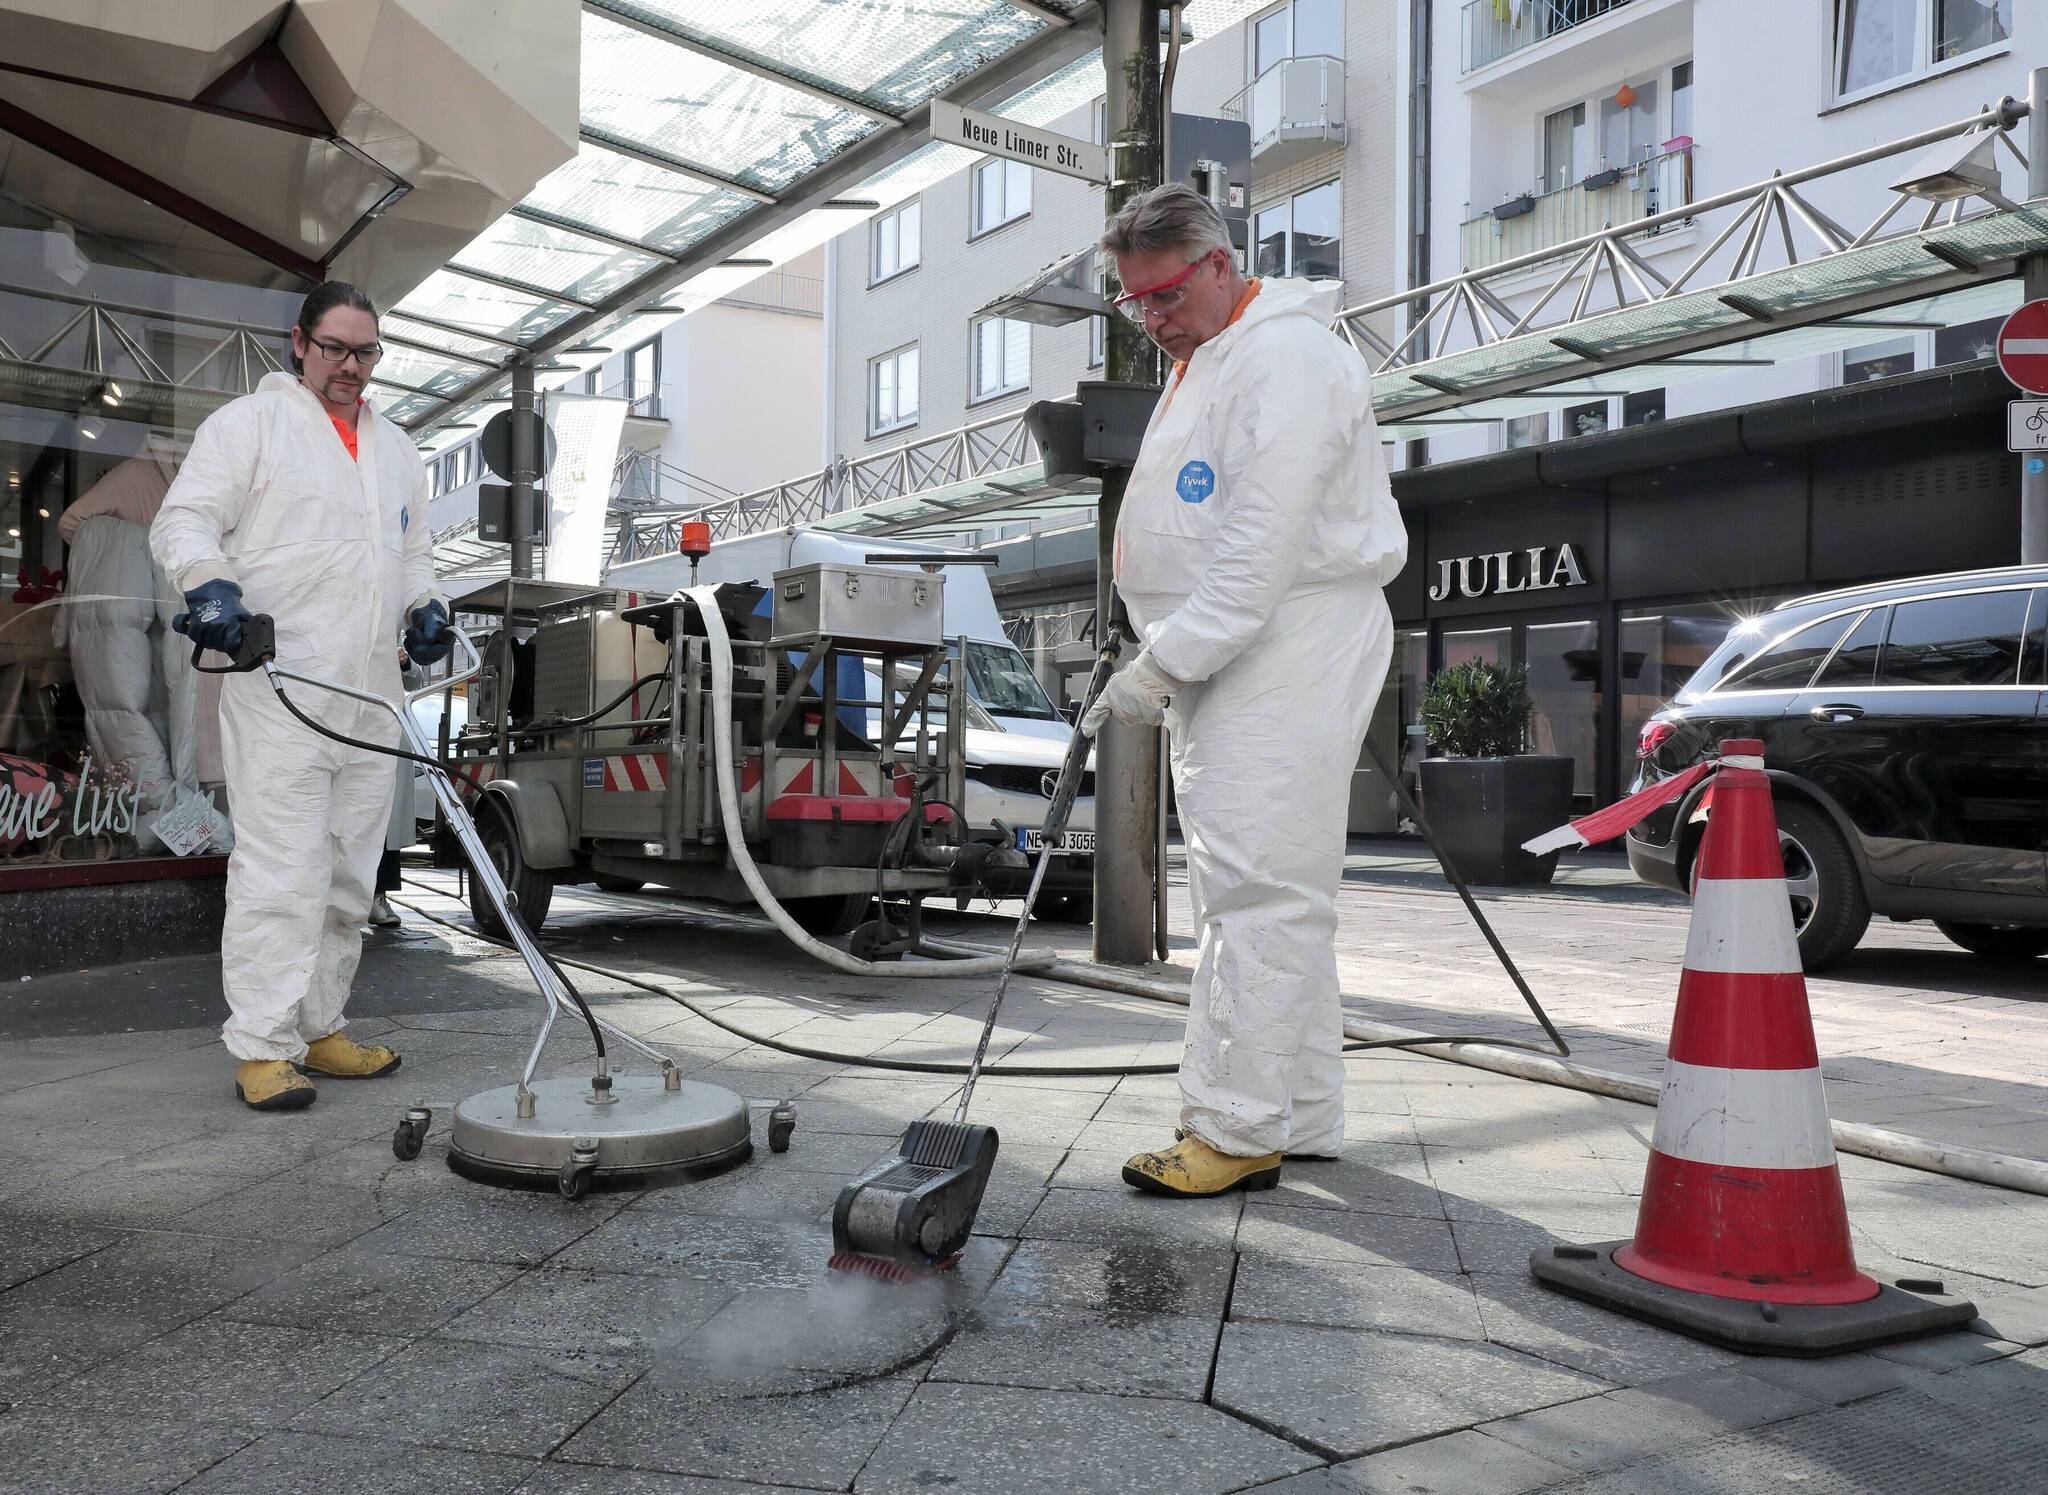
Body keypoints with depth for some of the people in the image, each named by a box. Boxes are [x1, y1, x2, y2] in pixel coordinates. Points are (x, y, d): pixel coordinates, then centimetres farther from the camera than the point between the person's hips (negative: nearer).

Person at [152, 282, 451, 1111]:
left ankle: (318, 1029, 18)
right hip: (278, 688, -6)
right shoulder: (249, 421, 4)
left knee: (349, 876, 9)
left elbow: (414, 549, 30)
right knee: (282, 871, -11)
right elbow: (184, 520, -3)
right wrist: (211, 584, -23)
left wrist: (424, 605, 9)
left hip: (371, 698, 7)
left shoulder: (394, 448, 23)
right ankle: (262, 1047, -5)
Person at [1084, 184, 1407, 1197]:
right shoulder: (1202, 365, 23)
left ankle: (1242, 1131, -6)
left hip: (1288, 651, -10)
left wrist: (1160, 666, -21)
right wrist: (1164, 670, 19)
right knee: (1262, 889, 11)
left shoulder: (1287, 356, -11)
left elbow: (1263, 544, -21)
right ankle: (1301, 1120, 20)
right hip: (1221, 659, 10)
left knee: (1259, 889, -11)